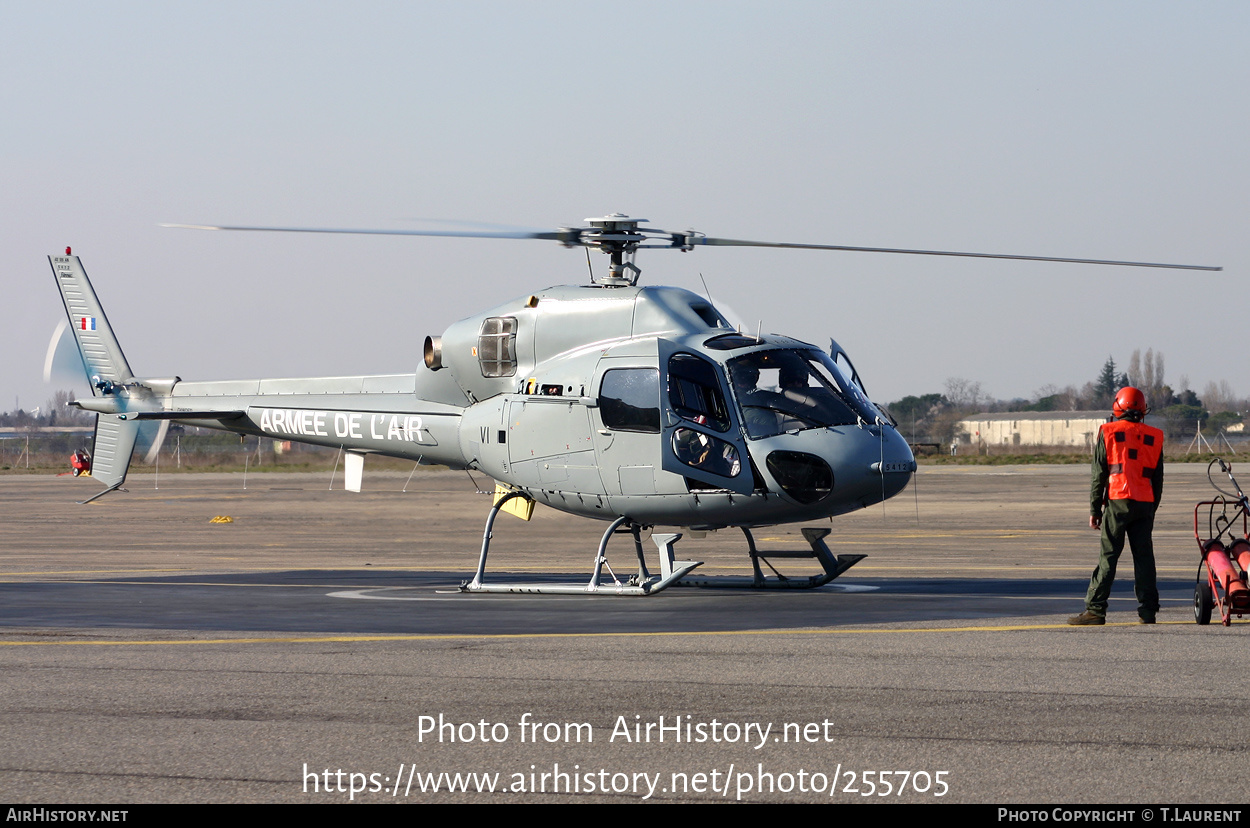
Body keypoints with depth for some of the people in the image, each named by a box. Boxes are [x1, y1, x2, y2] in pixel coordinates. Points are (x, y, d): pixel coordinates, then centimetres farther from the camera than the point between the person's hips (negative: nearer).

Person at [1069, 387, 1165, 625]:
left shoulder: (1109, 433, 0)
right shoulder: (1153, 437, 10)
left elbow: (1098, 474, 0)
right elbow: (1158, 478, 13)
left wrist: (1094, 510, 3)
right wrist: (1152, 510, 20)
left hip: (1118, 501, -3)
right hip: (1145, 503, 3)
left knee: (1108, 556, -4)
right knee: (1144, 556, 6)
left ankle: (1095, 609, -8)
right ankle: (1148, 609, 5)